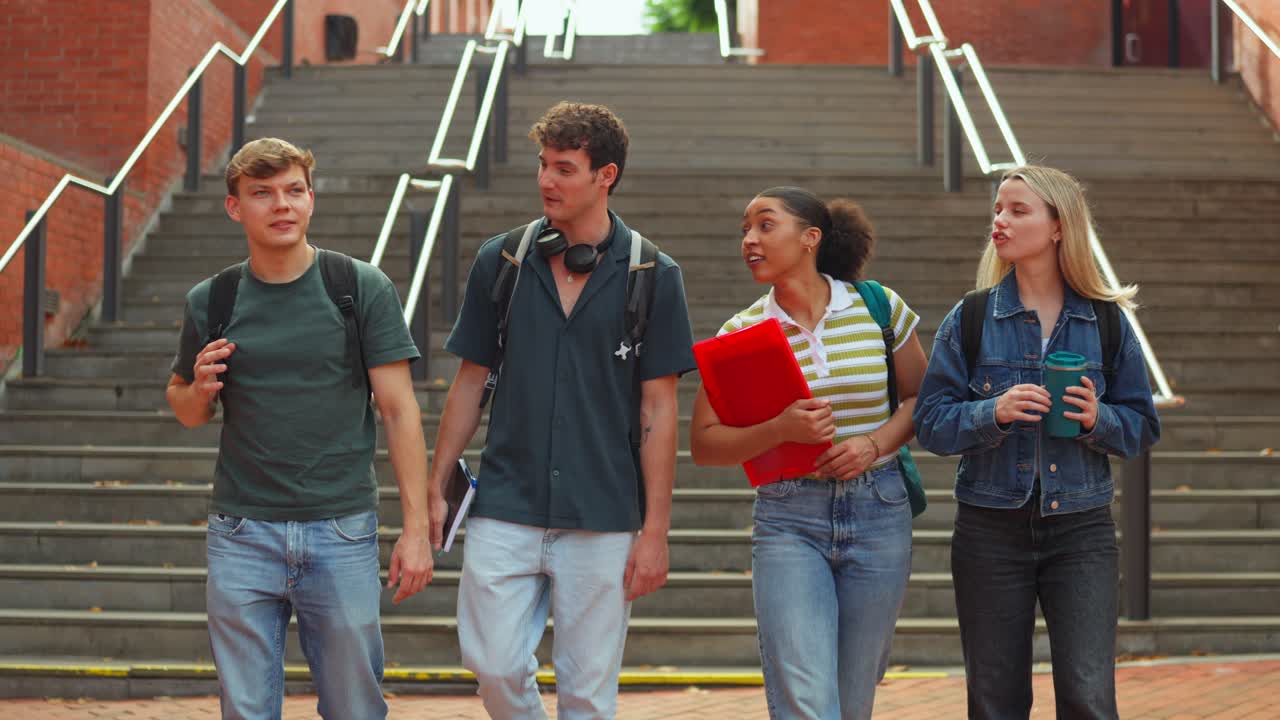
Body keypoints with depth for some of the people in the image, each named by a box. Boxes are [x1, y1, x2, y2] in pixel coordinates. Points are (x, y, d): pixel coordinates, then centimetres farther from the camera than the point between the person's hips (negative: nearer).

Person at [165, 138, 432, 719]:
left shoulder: (364, 289, -2)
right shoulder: (210, 301, 4)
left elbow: (399, 410, -2)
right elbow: (185, 408, 17)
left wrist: (416, 527, -8)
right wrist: (199, 390, -7)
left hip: (341, 533, -1)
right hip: (241, 535, 2)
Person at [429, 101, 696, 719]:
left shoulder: (652, 277, -2)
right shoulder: (500, 262, 3)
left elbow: (658, 409, -2)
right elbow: (470, 382, 10)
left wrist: (655, 531, -5)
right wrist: (435, 488, 7)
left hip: (604, 518, -1)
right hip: (506, 507, 2)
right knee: (493, 662, -4)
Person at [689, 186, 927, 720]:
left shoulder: (879, 308, 0)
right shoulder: (742, 332, -1)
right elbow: (703, 444, -1)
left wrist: (874, 442, -9)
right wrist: (779, 430, -18)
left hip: (878, 514, 1)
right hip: (788, 520, -1)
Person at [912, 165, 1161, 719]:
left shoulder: (1106, 321, 3)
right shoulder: (970, 320, 1)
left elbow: (1143, 425, 7)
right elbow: (930, 423, -2)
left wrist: (1098, 419, -14)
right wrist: (993, 413, -19)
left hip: (1081, 528, 0)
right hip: (991, 529, 0)